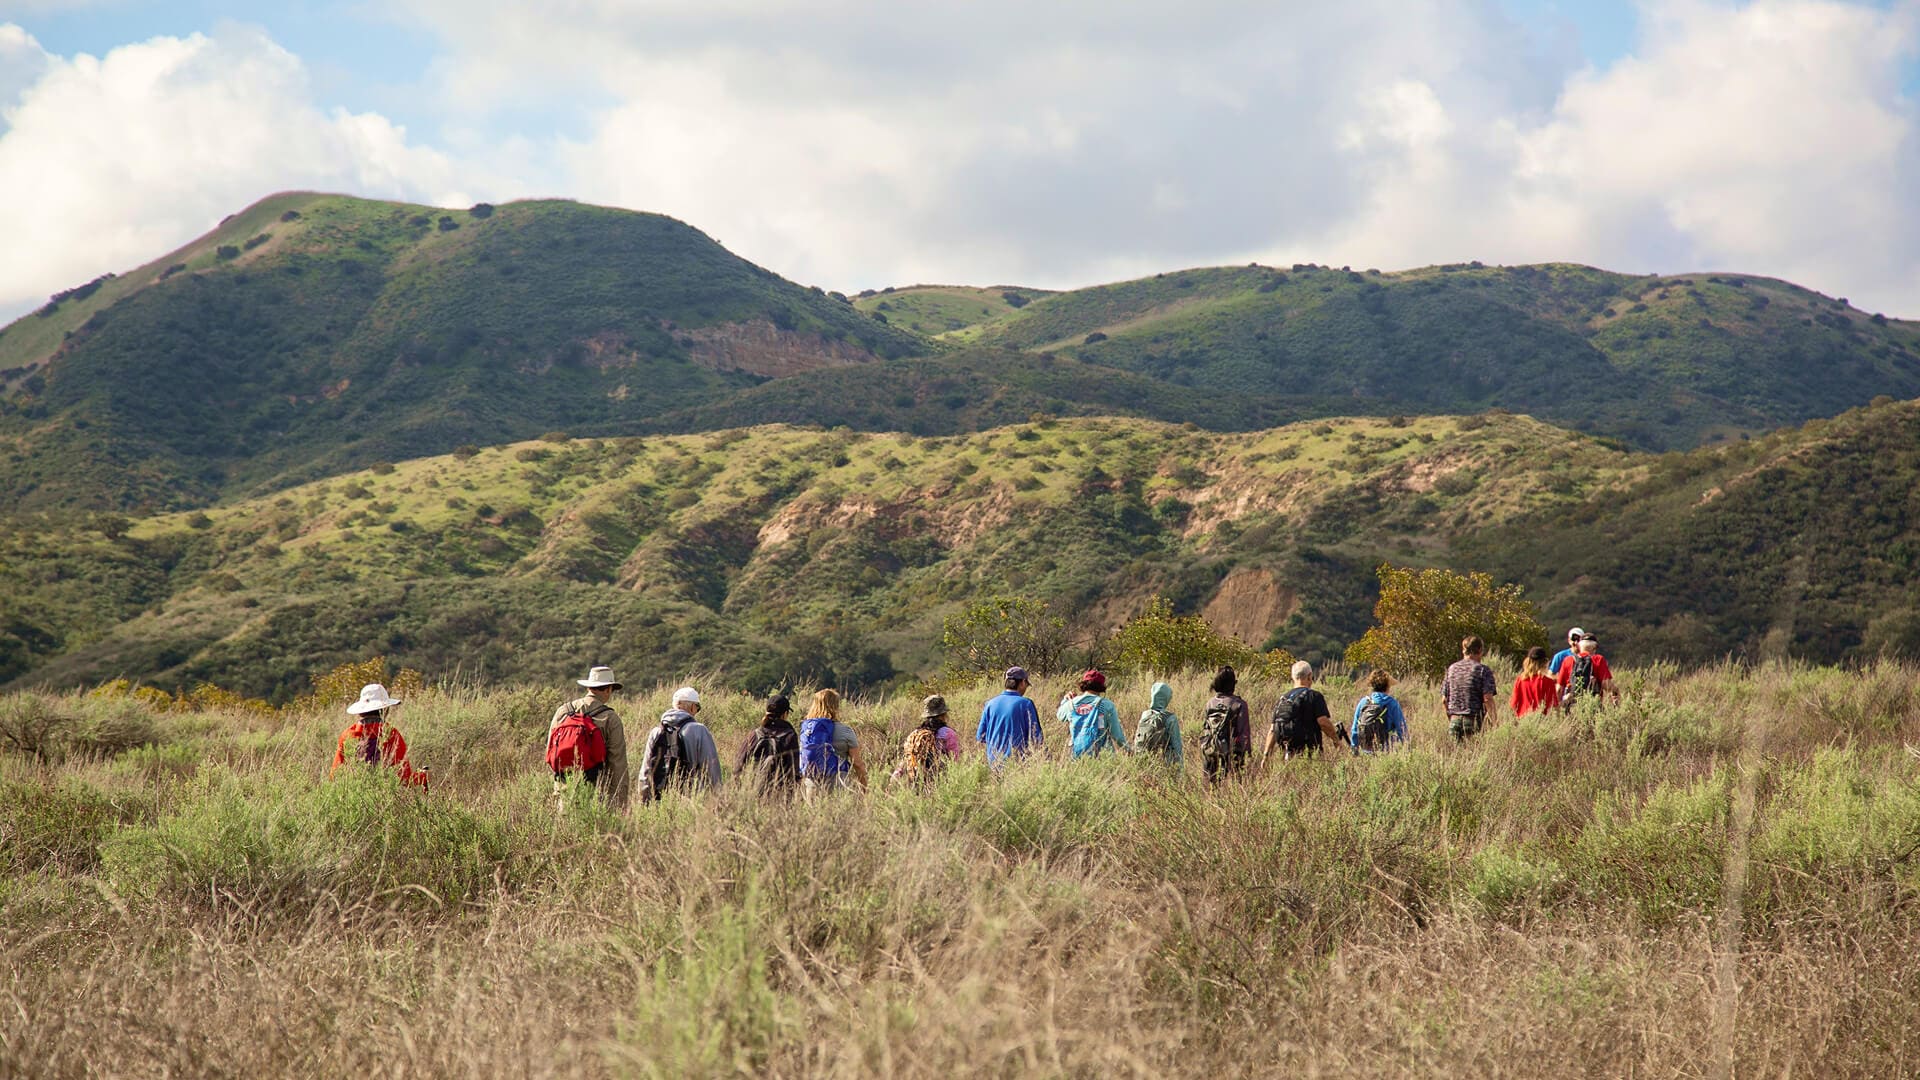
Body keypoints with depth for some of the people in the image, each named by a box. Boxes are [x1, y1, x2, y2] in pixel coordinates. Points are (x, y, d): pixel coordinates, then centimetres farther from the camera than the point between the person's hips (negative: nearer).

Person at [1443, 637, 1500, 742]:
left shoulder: (1451, 668, 10)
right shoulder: (1483, 670, -4)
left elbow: (1444, 699, 11)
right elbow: (1487, 698, -12)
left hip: (1454, 721, 4)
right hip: (1474, 721, -4)